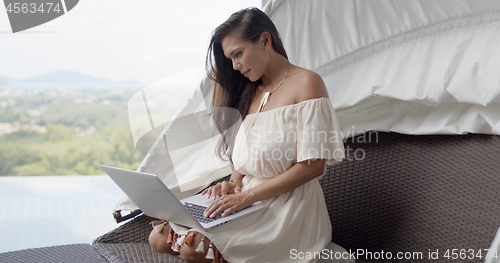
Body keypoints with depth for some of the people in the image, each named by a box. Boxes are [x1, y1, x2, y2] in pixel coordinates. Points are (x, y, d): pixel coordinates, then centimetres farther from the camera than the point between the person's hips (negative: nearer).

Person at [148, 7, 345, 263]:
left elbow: (313, 165, -14)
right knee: (158, 238, -8)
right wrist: (234, 182, -2)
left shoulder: (306, 83, -7)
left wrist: (247, 195, -16)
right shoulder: (251, 92, 17)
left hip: (287, 210, -8)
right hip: (248, 204, 8)